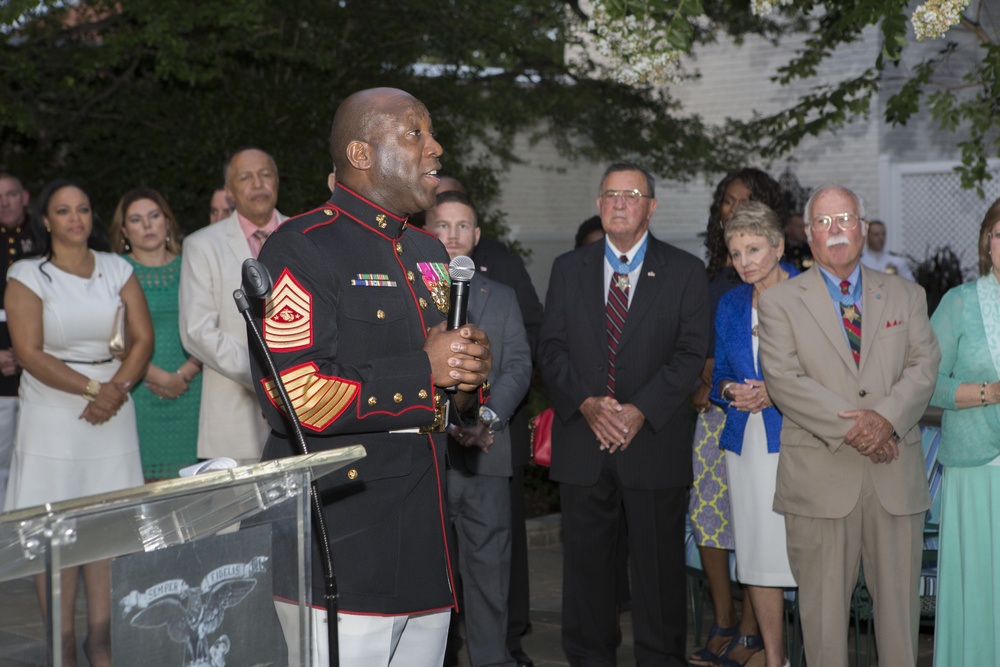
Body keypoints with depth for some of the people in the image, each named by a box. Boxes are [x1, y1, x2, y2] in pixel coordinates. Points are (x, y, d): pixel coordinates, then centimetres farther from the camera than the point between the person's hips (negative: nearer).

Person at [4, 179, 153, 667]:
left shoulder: (116, 270, 10)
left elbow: (143, 338, 5)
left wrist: (116, 389, -10)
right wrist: (91, 387, -15)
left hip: (112, 411, 3)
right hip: (52, 415, -3)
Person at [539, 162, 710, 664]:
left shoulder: (685, 272, 5)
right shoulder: (568, 269, 11)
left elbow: (691, 353, -3)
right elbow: (551, 349, 5)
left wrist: (641, 410, -14)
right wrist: (586, 404, -11)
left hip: (655, 442, -2)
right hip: (582, 445, 2)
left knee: (659, 567, 4)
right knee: (585, 566, 8)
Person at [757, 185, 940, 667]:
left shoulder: (905, 295, 13)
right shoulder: (779, 301, 3)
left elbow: (924, 365, 3)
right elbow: (784, 380, -7)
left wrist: (886, 417, -16)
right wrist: (850, 428, -16)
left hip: (896, 476, 3)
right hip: (819, 477, -2)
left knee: (900, 597, 9)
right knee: (823, 603, 5)